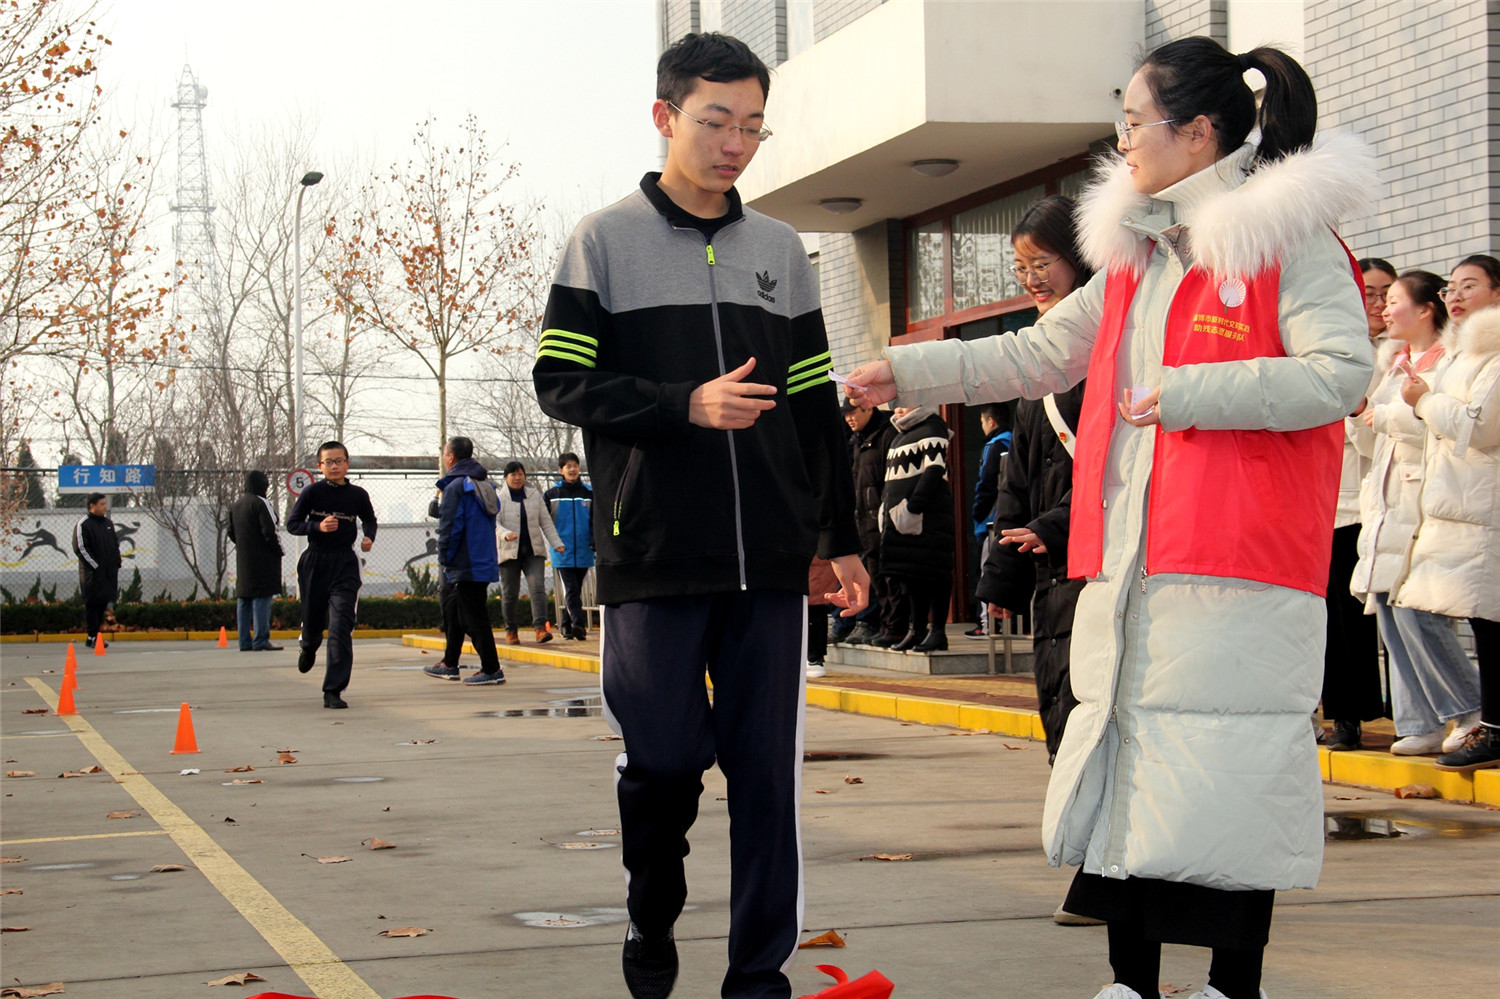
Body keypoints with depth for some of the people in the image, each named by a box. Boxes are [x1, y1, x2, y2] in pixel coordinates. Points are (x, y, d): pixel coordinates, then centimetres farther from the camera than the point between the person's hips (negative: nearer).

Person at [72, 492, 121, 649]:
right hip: (93, 573, -7)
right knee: (92, 604, -6)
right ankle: (92, 637, -4)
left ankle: (95, 635, 16)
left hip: (109, 572, 7)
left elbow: (116, 545, 23)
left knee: (102, 603, 9)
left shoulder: (108, 523, 17)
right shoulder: (83, 524, -7)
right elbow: (81, 549, -12)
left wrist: (116, 564, 11)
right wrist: (96, 566, -15)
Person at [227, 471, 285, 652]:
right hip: (262, 560, -8)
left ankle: (245, 641, 9)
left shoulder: (236, 505, 14)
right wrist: (279, 550, -5)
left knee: (244, 600, 9)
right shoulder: (261, 503, -12)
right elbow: (269, 532, -17)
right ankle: (261, 641, -12)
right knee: (262, 598, -8)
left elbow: (232, 533, 18)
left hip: (243, 561, 8)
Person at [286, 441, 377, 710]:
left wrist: (369, 537, 0)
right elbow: (292, 523, -3)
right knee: (313, 620, 13)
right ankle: (308, 647, 53)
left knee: (341, 627, -13)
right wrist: (318, 527, -20)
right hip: (314, 563, 0)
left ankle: (333, 691, -11)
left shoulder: (358, 495, 2)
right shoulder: (313, 492, -4)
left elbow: (369, 520, 20)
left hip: (345, 565, 0)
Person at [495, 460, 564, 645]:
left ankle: (541, 628, -22)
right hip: (509, 552, -2)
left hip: (533, 551, 2)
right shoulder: (499, 498, 0)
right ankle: (511, 631, 17)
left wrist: (556, 543, 3)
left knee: (538, 587, -15)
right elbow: (495, 522, -11)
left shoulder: (535, 495, 11)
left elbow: (545, 521, 12)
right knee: (509, 594, 4)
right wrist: (505, 534, -32)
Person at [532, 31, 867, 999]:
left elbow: (816, 408, 16)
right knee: (664, 758, -1)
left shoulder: (781, 250, 14)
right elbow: (562, 382, -3)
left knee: (767, 770, 1)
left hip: (770, 559, 3)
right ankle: (653, 921, 25)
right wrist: (686, 405, -16)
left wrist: (842, 538, 13)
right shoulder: (607, 241, 3)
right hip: (656, 556, -3)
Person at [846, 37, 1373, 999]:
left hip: (1237, 562, -7)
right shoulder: (1134, 254, 19)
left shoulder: (1289, 236, -5)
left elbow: (1342, 373, -13)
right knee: (1124, 765, 8)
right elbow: (1035, 356, 25)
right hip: (1127, 563, 8)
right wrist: (905, 373, 21)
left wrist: (1189, 393, -16)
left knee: (1229, 775, -4)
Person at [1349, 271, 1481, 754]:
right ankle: (1421, 724, 6)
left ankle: (1475, 714, -1)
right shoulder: (1395, 362, 20)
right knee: (1390, 614, 2)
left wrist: (1385, 416, -9)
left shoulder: (1449, 362, -7)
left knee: (1415, 613, -14)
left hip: (1423, 501, -8)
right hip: (1387, 505, 8)